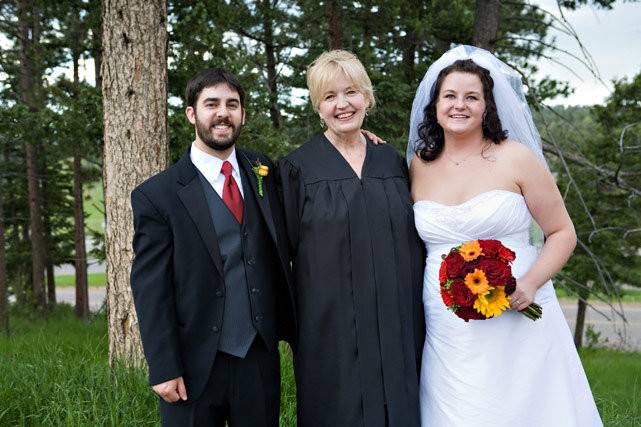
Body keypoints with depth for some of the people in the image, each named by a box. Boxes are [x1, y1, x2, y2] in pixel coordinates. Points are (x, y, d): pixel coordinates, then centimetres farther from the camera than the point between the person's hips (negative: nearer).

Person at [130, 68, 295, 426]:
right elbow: (150, 288, -7)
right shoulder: (157, 195, -6)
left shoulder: (264, 172, 5)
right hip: (194, 368, -3)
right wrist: (164, 369, -11)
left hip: (261, 359, 4)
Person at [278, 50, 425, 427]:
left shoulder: (392, 162, 8)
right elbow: (283, 248, -1)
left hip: (398, 328, 4)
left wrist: (417, 321, 10)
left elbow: (412, 241, 13)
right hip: (331, 329, -3)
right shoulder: (299, 168, -2)